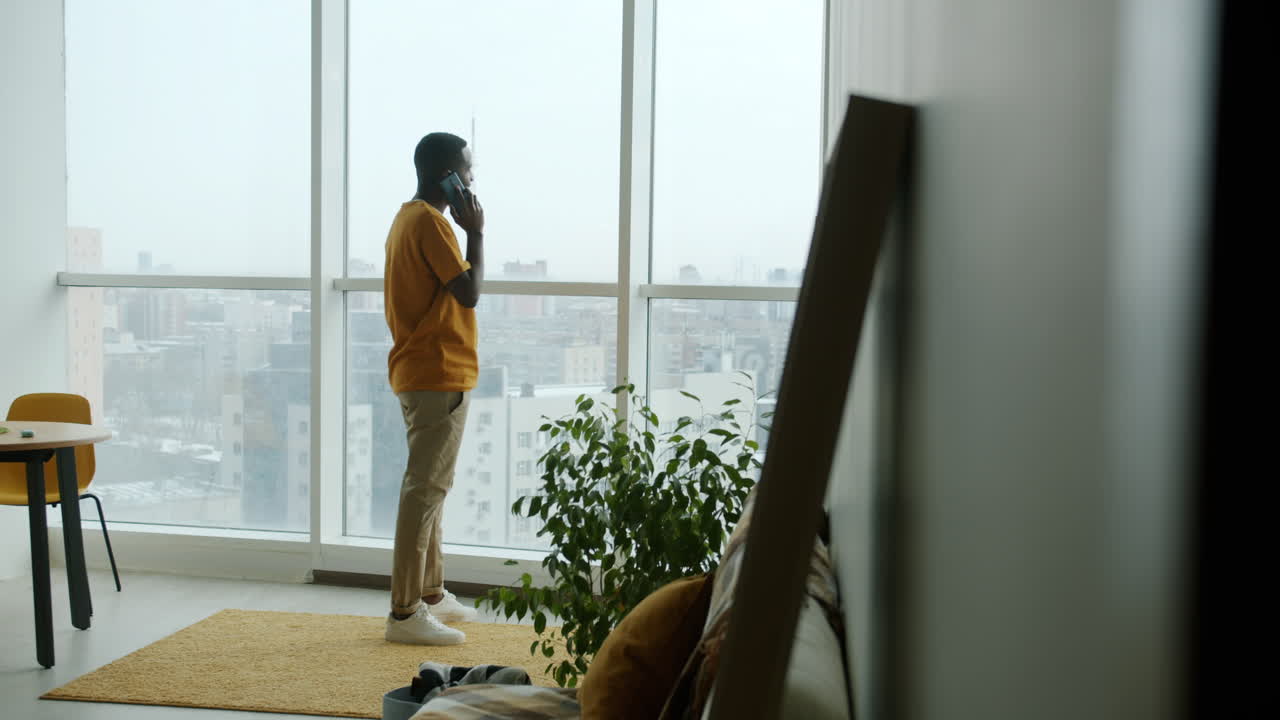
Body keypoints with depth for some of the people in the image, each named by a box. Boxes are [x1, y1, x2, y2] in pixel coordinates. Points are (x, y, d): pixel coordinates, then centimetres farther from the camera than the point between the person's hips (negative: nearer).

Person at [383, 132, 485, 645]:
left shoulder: (409, 217, 17)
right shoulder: (430, 222, -14)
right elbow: (469, 291, -19)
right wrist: (476, 232, -10)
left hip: (421, 373, 11)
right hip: (438, 377, -11)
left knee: (430, 484, 17)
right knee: (426, 487, -9)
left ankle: (430, 593, 27)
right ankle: (404, 613, -6)